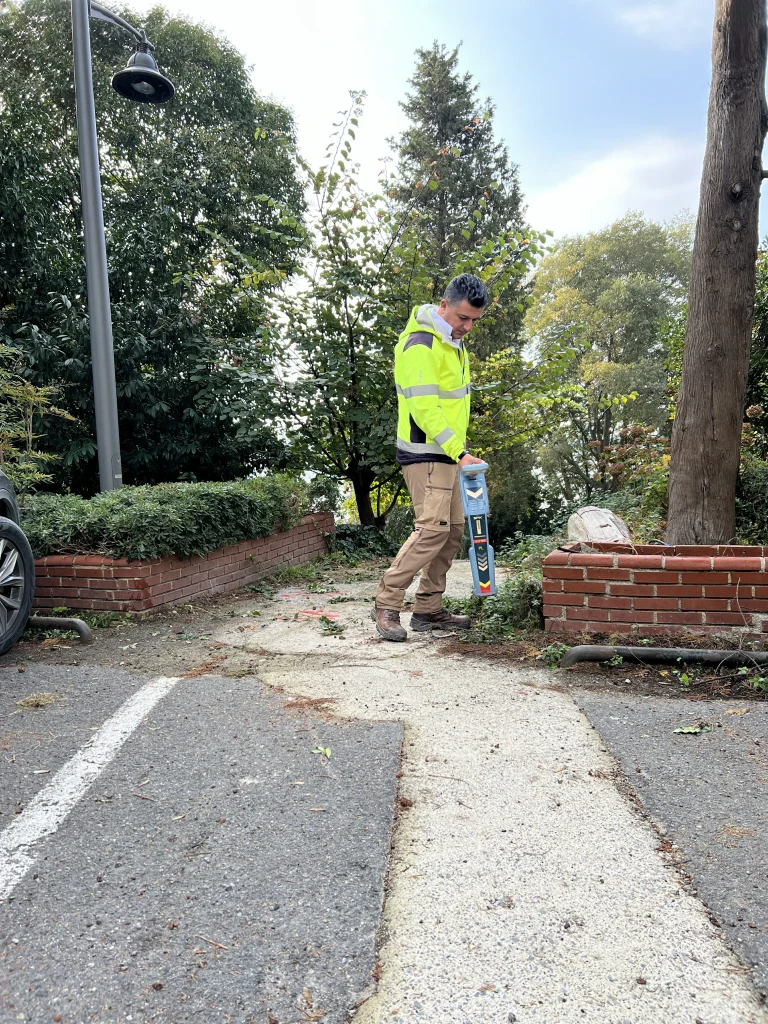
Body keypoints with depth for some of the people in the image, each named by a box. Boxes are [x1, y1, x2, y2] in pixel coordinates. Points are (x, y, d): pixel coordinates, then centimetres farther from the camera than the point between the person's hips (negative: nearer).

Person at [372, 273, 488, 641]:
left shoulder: (453, 340, 14)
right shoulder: (420, 346, -17)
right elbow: (424, 409, -24)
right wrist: (460, 452, -26)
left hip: (448, 453, 10)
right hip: (426, 454, -10)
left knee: (453, 528, 9)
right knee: (433, 528, -15)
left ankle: (428, 609, 17)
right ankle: (386, 605, -4)